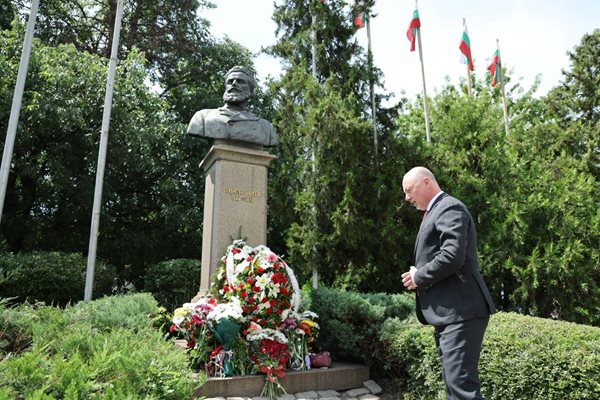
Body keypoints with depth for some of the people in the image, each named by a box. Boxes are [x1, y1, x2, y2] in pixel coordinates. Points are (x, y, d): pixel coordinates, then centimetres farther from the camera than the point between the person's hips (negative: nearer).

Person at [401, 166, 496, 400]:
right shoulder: (435, 212, 21)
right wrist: (419, 275, 6)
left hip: (460, 312, -10)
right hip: (449, 313, 11)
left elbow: (452, 257, -24)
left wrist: (419, 277, -11)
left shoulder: (449, 208, -11)